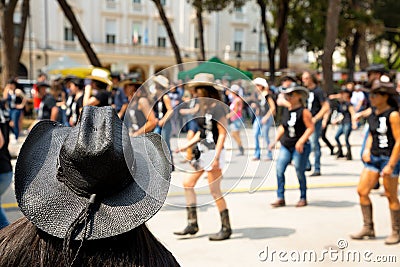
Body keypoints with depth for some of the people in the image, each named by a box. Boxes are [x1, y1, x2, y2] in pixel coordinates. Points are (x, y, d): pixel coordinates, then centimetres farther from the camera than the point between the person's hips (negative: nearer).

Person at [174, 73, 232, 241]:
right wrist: (186, 146, 11)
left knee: (215, 192, -5)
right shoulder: (202, 107, 12)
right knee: (188, 183, 10)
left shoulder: (217, 107, -13)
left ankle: (226, 228, 9)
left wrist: (216, 157, -22)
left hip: (213, 153, -10)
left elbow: (222, 133, -17)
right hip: (202, 152, 10)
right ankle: (192, 224, 18)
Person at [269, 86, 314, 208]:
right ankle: (280, 198, -1)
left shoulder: (303, 111, -10)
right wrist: (276, 140, 14)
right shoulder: (286, 111, 10)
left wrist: (301, 141, -22)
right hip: (285, 146, 6)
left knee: (299, 172, 0)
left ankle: (303, 198, 17)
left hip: (300, 147, -6)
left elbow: (311, 128, -14)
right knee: (279, 169, -6)